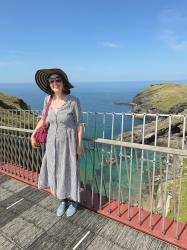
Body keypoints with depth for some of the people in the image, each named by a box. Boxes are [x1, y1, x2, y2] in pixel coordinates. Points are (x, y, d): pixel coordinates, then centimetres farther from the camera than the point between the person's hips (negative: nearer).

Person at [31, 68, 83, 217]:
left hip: (69, 142, -4)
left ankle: (73, 202, 37)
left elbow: (79, 124, -11)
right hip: (53, 142, 4)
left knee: (70, 172, 10)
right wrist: (33, 135, 8)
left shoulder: (74, 100, -18)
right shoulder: (48, 99, -5)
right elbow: (44, 119, 8)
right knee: (56, 172, 15)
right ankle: (63, 201, 40)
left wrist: (79, 146, -10)